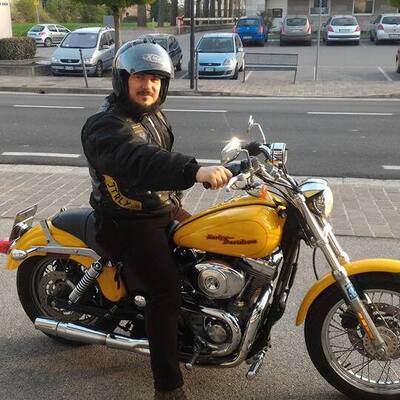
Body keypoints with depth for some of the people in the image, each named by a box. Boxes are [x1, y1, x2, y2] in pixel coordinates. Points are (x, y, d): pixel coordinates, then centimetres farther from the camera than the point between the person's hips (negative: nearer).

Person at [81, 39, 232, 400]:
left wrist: (174, 204, 19)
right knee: (166, 292, -19)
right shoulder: (105, 126, -22)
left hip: (161, 211, 9)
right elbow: (140, 162, -43)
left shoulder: (154, 115, 10)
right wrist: (195, 171, -56)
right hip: (129, 223, -9)